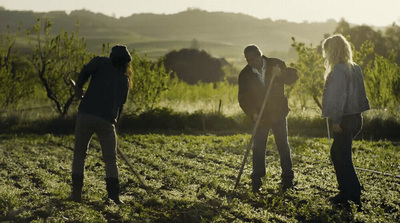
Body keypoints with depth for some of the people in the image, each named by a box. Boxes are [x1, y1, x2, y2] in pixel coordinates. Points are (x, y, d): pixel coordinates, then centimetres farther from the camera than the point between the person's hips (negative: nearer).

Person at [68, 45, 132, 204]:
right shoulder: (124, 80, 17)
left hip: (86, 115, -1)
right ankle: (114, 195, -2)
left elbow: (86, 70, -10)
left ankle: (76, 192, 8)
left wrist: (78, 87, 5)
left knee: (79, 153, 12)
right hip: (107, 121, 1)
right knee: (110, 159, 9)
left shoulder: (101, 62, 9)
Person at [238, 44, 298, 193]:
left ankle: (287, 179, 11)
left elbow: (293, 76, -4)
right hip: (260, 116, 0)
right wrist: (252, 113, -18)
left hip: (278, 114, 0)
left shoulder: (276, 64, -4)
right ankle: (256, 182, 4)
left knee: (283, 146, 3)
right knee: (258, 148, -2)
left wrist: (281, 74, -25)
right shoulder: (245, 74, -2)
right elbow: (243, 98, -2)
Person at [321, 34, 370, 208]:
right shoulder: (355, 68, 11)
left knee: (342, 156, -2)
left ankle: (353, 194, -1)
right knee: (336, 153, 18)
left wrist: (336, 120, -19)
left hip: (345, 120, -9)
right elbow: (360, 93, 14)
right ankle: (347, 191, 21)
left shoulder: (338, 70, -16)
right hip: (356, 117, 9)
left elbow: (339, 96, -21)